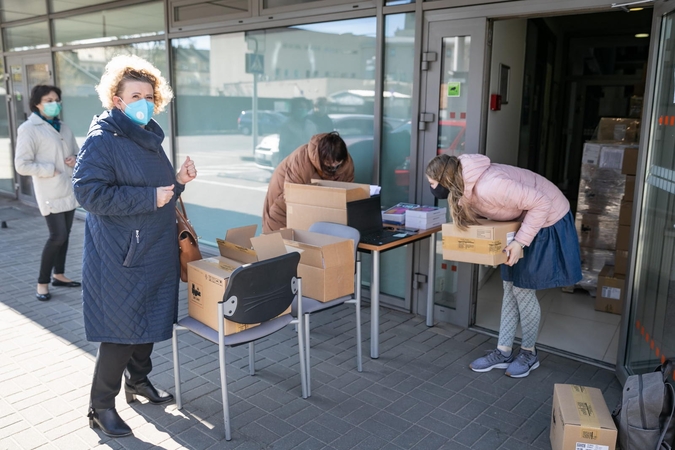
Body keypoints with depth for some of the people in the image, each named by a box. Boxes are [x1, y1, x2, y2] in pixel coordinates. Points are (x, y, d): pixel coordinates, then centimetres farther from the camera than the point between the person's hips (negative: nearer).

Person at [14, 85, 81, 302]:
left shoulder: (63, 128, 13)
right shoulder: (29, 129, -7)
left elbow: (78, 153, 21)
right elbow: (22, 165, -11)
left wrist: (75, 161, -1)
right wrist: (51, 170, -15)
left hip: (69, 189, 7)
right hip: (50, 193, -7)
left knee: (64, 235, 12)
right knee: (58, 236, -11)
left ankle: (58, 275, 27)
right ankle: (42, 283, 4)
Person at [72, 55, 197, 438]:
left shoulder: (149, 137, 12)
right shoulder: (102, 140, -13)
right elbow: (90, 192, -21)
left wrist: (179, 180, 1)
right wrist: (150, 198, -23)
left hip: (157, 249, 8)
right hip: (122, 257, -8)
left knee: (151, 320, 18)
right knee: (121, 330, -1)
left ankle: (139, 380, 38)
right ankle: (102, 406, 17)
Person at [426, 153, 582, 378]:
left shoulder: (489, 186, -37)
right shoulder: (464, 186, -9)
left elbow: (540, 203, -31)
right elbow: (484, 209, 8)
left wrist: (520, 241, -29)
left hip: (547, 219, -8)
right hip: (523, 218, 9)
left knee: (523, 289, -1)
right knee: (510, 288, 10)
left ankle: (529, 353, 20)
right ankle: (503, 352, 20)